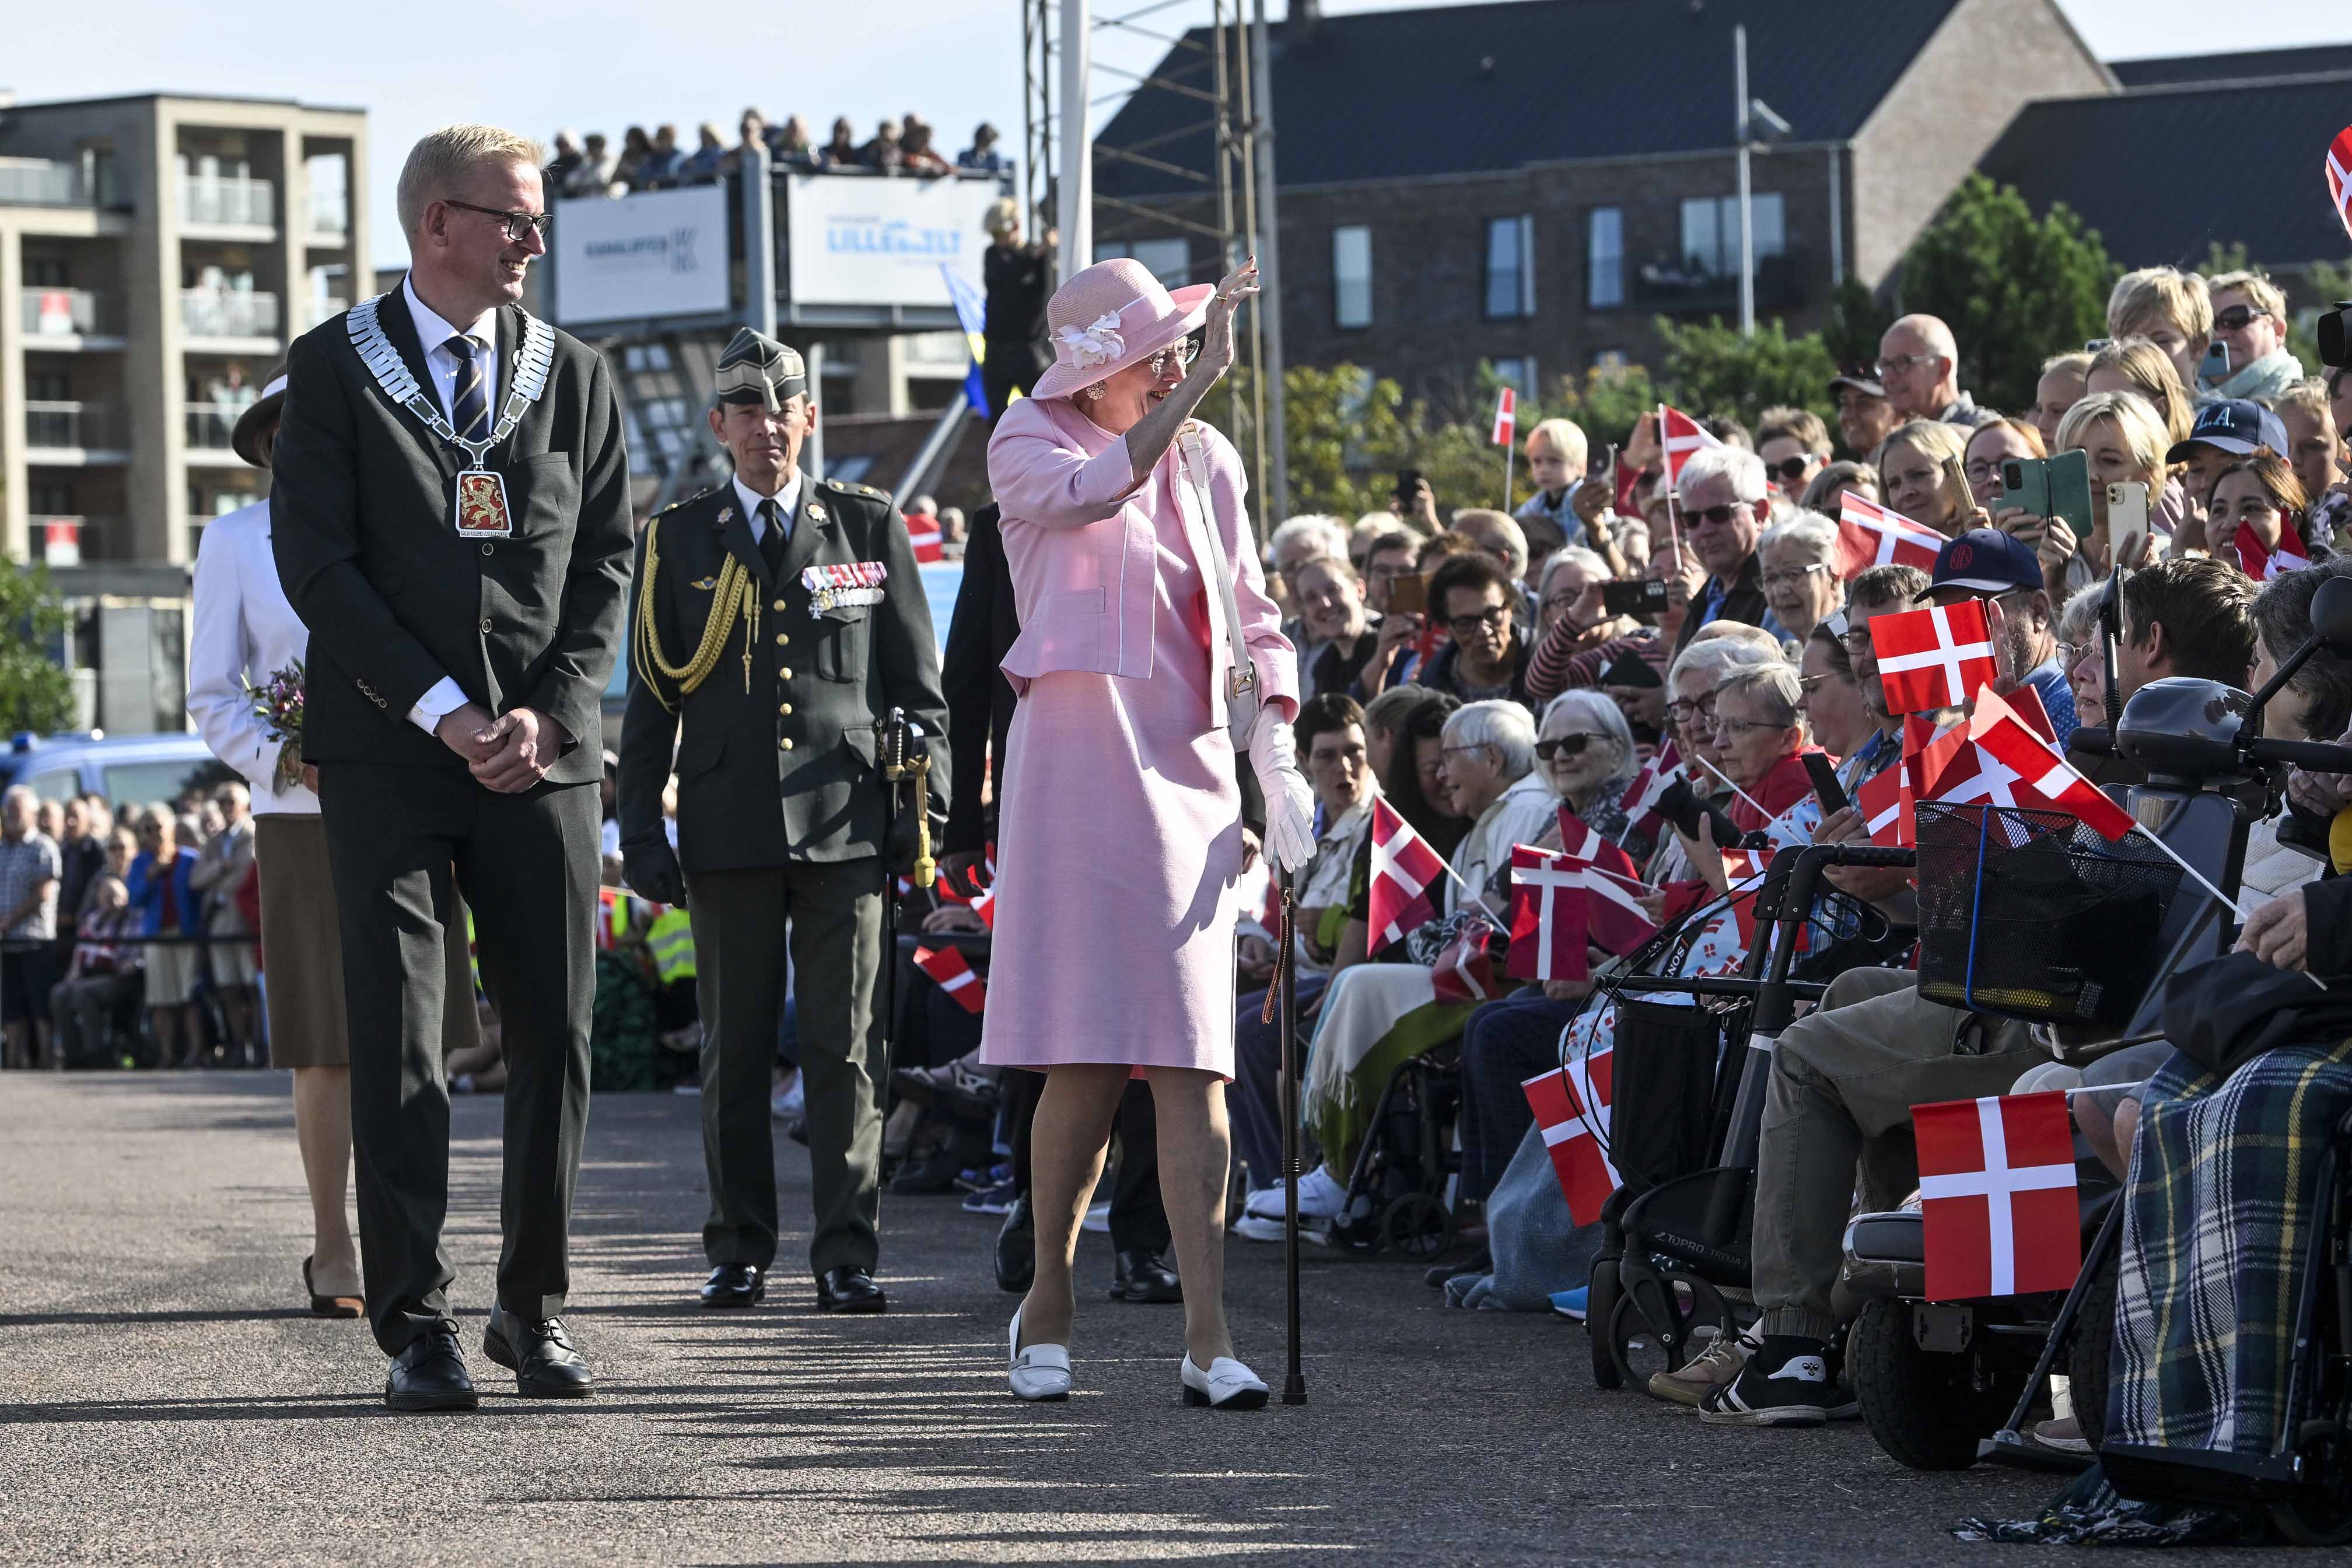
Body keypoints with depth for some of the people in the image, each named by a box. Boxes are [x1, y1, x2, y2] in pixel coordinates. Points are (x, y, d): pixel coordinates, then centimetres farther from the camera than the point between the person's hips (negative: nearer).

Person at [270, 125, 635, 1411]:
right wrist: (441, 710, -12)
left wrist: (550, 709, -6)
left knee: (556, 1036, 3)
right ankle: (415, 1327, -1)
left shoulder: (573, 376, 12)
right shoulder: (335, 369, 2)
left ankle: (534, 1306, 15)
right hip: (388, 750, -3)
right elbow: (315, 558, -5)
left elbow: (607, 560, 10)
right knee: (396, 1044, -5)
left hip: (544, 747, 3)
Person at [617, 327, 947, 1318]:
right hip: (729, 828, 1)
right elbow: (651, 697, 11)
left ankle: (848, 1255, -1)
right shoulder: (676, 541, 10)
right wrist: (641, 828, 5)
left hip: (846, 826, -1)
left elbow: (917, 683, 11)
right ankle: (739, 1249, 13)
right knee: (735, 1050, 5)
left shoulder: (869, 529, 9)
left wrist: (926, 805, 4)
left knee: (846, 1049, -3)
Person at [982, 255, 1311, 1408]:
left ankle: (1206, 1340, -8)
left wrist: (1280, 768, 4)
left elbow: (1250, 621, 17)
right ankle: (1049, 1302, 13)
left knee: (1190, 1067, -4)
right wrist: (1202, 381, -24)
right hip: (1078, 763, -3)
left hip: (1188, 773, 3)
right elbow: (1089, 492, -21)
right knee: (1088, 1063, -6)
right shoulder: (1029, 443, 3)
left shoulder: (1205, 459, 14)